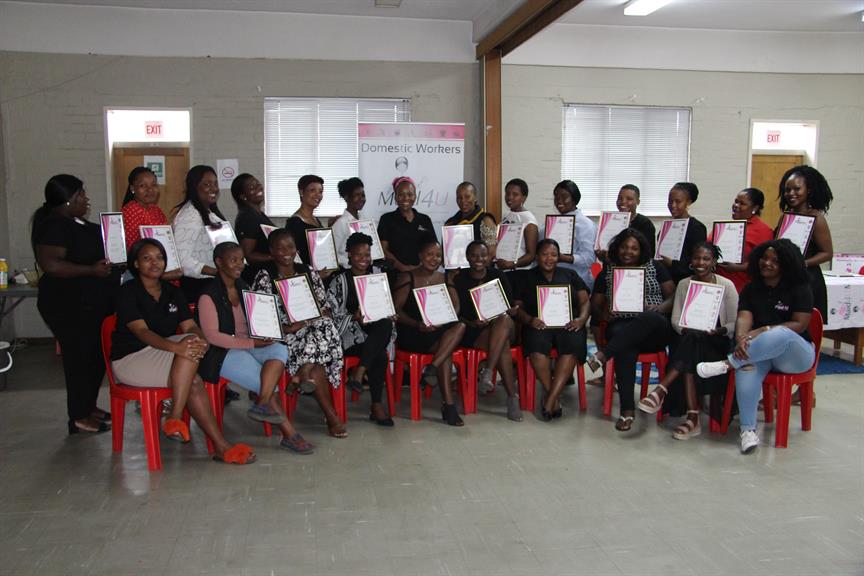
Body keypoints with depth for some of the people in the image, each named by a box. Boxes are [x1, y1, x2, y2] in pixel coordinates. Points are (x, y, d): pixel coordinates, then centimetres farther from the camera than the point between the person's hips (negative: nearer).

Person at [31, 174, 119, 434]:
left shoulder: (78, 223, 13)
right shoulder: (53, 225, -16)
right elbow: (50, 264, -28)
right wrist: (92, 270, -28)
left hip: (94, 304, 10)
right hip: (70, 307, -10)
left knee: (97, 355, 16)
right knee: (80, 358, -2)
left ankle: (89, 406, 30)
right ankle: (79, 418, 9)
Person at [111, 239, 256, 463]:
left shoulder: (172, 292, 12)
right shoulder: (128, 292, -7)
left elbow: (190, 326, 0)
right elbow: (141, 331, -22)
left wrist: (201, 339, -26)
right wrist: (176, 347, -40)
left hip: (161, 357, 6)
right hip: (130, 359, -6)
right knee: (194, 380, -30)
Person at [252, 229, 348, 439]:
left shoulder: (308, 272, 13)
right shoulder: (265, 277, 0)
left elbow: (326, 306, 12)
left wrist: (317, 318, -12)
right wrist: (289, 328, -21)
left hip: (314, 328, 4)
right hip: (282, 336, -4)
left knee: (323, 327, -33)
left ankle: (303, 373, -24)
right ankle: (332, 417, -25)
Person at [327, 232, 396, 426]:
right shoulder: (340, 281, 2)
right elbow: (333, 315, -4)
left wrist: (389, 316, -5)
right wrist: (354, 318, -22)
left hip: (375, 330, 4)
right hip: (349, 333, -4)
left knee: (386, 326, -34)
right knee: (379, 355, -32)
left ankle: (359, 372, -29)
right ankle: (377, 406, -22)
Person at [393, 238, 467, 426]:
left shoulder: (445, 279, 15)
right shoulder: (407, 277, 3)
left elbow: (455, 306, 3)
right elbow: (396, 309, -6)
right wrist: (417, 324, -23)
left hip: (439, 331, 5)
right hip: (410, 333, -5)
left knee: (460, 326, -27)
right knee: (447, 348, -28)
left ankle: (431, 368, -31)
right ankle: (448, 405, -27)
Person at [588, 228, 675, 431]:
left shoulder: (655, 268, 16)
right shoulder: (606, 273, 18)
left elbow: (673, 297, 9)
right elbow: (594, 305, 14)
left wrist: (659, 308, -14)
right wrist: (602, 314, -10)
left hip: (655, 329, 0)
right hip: (621, 326, 0)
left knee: (649, 319, -39)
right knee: (625, 347, -38)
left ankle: (603, 355, -40)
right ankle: (627, 409, -39)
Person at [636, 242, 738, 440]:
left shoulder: (727, 286, -1)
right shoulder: (684, 284, 7)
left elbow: (734, 324, -2)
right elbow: (675, 320, 4)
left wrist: (719, 331, -22)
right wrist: (687, 330, -18)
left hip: (716, 343, -2)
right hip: (687, 341, 2)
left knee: (691, 342, -36)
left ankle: (661, 391, -36)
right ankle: (693, 417, -39)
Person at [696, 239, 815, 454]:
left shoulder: (799, 289, 0)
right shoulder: (751, 289, 10)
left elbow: (799, 325, -10)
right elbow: (743, 318, -7)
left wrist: (763, 331, -22)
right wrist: (741, 338, -30)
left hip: (795, 353, -2)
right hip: (760, 353, 3)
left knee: (780, 335, -40)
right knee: (746, 365, -36)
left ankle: (726, 363, -34)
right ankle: (748, 429, -33)